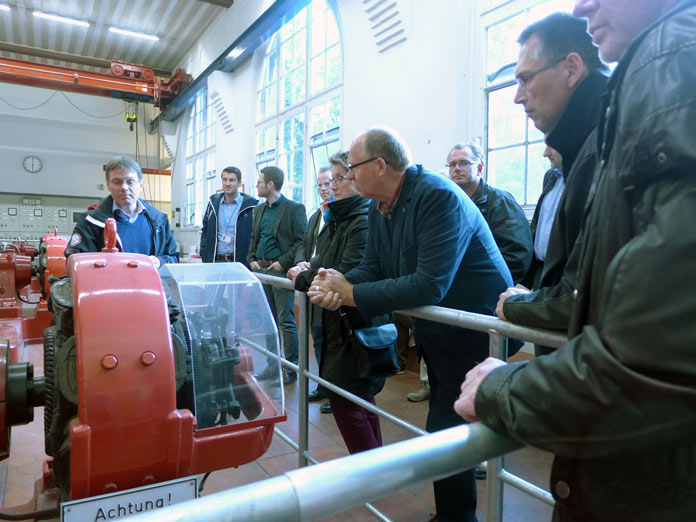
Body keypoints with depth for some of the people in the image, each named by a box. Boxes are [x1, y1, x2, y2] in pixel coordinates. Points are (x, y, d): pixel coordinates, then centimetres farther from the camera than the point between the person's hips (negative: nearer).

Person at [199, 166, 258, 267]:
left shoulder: (250, 206, -2)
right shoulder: (214, 203, 13)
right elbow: (205, 231, 18)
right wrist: (204, 254, 8)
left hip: (240, 262, -4)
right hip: (216, 261, 4)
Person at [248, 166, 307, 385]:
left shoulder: (294, 208, -6)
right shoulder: (259, 210, 16)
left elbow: (302, 241, -11)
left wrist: (283, 262, -15)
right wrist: (252, 259, 7)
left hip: (281, 271, -7)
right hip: (261, 270, 7)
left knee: (286, 321, -3)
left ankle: (291, 369, 7)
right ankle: (273, 365, 24)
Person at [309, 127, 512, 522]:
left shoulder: (438, 197, -25)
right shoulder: (380, 207, 3)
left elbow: (430, 284, -33)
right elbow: (372, 268, 4)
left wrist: (350, 293, -28)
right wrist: (339, 284, -18)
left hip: (473, 328, -9)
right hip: (434, 327, 9)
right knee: (443, 425, 21)